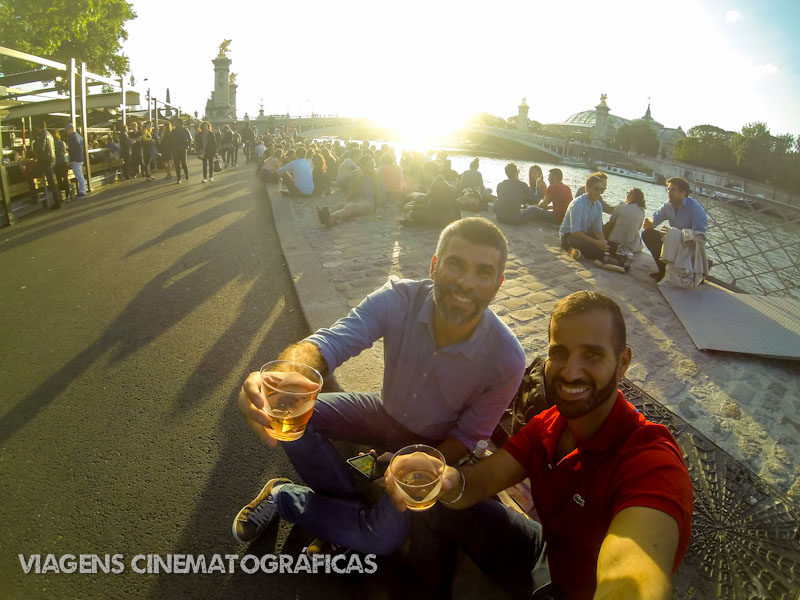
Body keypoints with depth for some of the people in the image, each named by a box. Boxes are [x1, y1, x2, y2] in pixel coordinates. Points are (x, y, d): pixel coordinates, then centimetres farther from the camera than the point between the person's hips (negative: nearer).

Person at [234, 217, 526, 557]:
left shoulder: (507, 360, -27)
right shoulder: (400, 299, -27)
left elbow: (468, 434, -12)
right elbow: (331, 343, -39)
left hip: (432, 444, -1)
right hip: (385, 412, 2)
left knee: (386, 537, -23)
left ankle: (282, 496, 3)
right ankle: (349, 504, 2)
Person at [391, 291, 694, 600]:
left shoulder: (652, 461, -32)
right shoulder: (547, 425, -10)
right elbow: (481, 480, -15)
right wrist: (450, 481, -39)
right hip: (549, 553, 6)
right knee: (434, 507, 4)